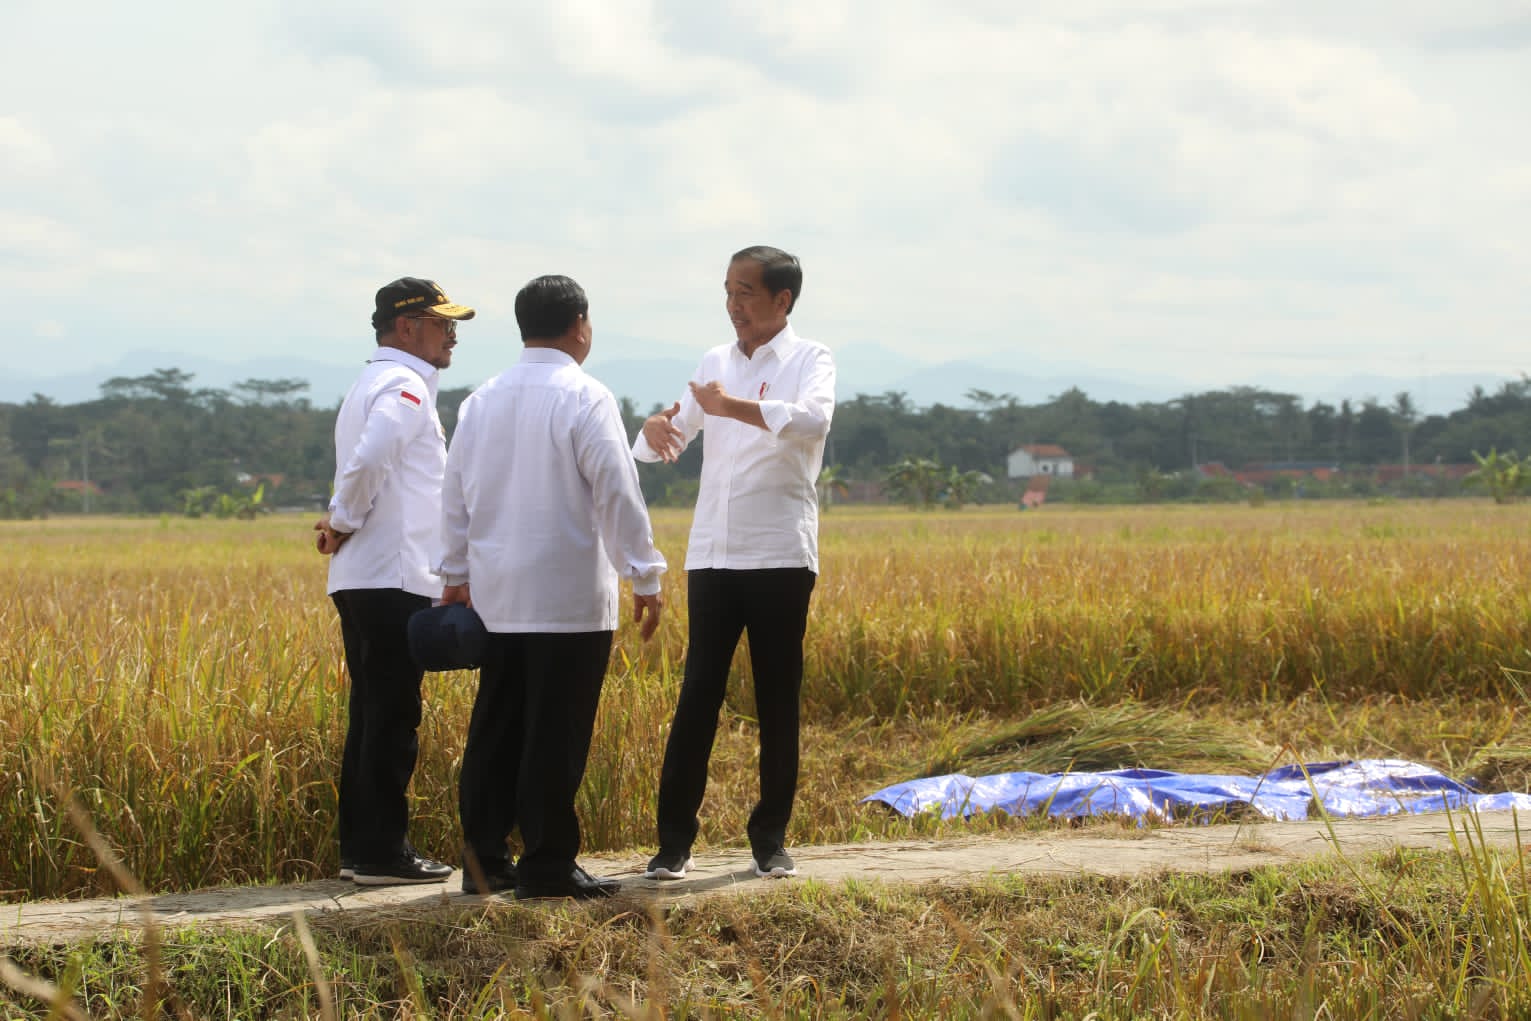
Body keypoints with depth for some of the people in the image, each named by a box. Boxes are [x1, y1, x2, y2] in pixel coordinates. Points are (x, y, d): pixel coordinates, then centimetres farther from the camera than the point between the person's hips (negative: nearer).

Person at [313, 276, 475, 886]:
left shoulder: (371, 384, 23)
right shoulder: (405, 386, -11)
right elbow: (368, 462, -26)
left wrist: (342, 520, 3)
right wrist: (345, 521, -12)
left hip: (361, 581, 10)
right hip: (394, 581, -10)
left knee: (374, 717, 13)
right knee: (392, 721, -6)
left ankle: (359, 849, 16)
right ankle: (383, 853, -4)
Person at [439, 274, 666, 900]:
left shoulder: (481, 401, 10)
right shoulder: (585, 400, -10)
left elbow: (455, 495, 16)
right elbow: (618, 495, -12)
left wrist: (457, 574, 26)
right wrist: (645, 577, -6)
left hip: (496, 595, 6)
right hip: (569, 596, -6)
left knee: (497, 730, 11)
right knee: (556, 734, -2)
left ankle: (483, 859, 14)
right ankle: (547, 865, 1)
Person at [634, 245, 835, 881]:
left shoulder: (809, 361, 0)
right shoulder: (714, 364, 14)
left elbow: (813, 420, -21)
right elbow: (664, 447, 14)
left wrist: (731, 405, -30)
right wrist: (655, 430, -10)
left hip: (780, 557, -3)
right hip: (712, 556, 3)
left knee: (778, 703, 4)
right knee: (697, 697, 0)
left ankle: (770, 838, 13)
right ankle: (675, 840, 2)